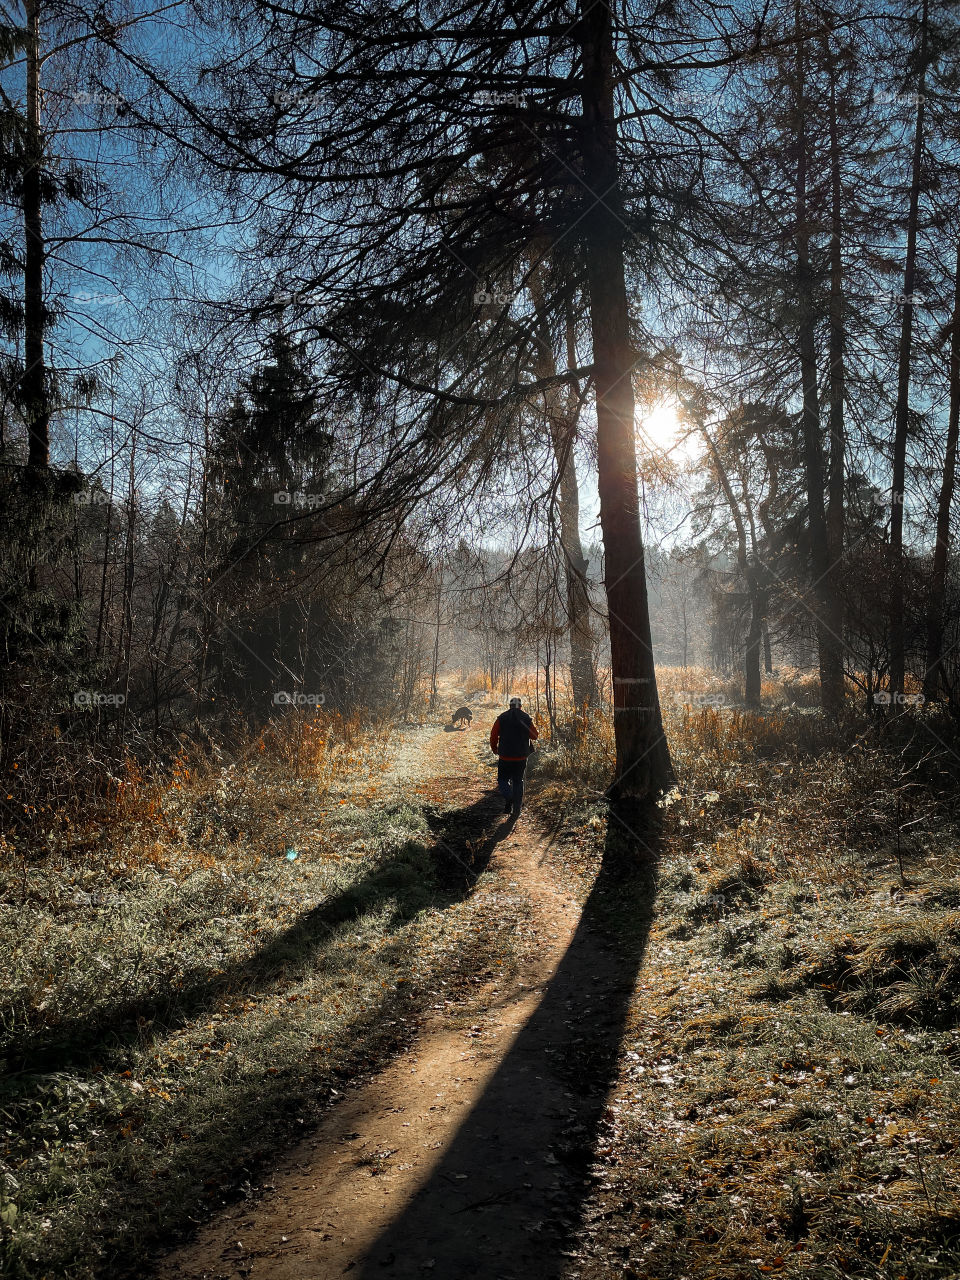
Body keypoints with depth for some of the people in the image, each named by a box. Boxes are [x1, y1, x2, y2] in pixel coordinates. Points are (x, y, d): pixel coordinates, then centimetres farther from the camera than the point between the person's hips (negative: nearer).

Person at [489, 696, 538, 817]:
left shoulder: (501, 718, -4)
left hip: (505, 757, -2)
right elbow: (535, 735, 9)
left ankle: (509, 797, -18)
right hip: (521, 757, 2)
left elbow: (493, 735, -3)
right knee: (518, 781, 13)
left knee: (503, 779, 11)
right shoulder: (527, 718, -1)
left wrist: (494, 748, 13)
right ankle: (516, 809, 13)